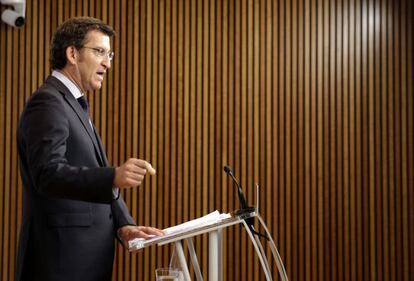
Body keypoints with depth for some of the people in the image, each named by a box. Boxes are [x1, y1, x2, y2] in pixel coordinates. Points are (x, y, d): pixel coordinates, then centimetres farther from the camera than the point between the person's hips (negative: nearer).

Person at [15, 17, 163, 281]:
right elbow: (48, 173, -27)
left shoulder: (74, 105, 18)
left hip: (86, 256, 9)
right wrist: (113, 177, -40)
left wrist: (124, 226, 1)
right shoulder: (47, 102, -12)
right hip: (62, 258, -9)